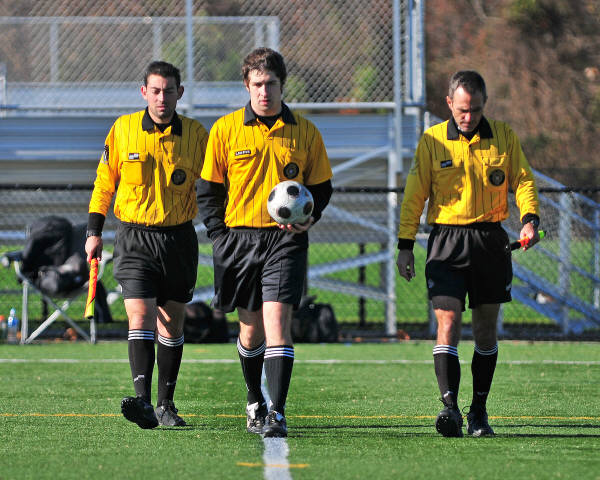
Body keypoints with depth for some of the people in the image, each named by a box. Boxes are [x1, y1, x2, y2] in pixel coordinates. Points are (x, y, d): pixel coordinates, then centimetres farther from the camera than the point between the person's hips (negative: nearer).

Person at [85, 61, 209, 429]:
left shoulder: (196, 135, 0)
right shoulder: (123, 129, 0)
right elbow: (105, 180, 10)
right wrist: (94, 231, 8)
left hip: (179, 239, 1)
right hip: (135, 239, -1)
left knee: (172, 325, 10)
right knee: (140, 319, -15)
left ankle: (166, 405, 20)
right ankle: (143, 402, -26)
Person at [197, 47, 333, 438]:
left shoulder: (305, 133, 3)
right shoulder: (225, 130, 3)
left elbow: (321, 186, 11)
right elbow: (209, 189, 8)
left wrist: (307, 217, -8)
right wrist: (221, 236, -2)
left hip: (285, 240, -2)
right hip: (240, 238, 2)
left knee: (277, 321, -14)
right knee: (251, 328, 10)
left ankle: (277, 413, -18)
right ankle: (255, 402, 31)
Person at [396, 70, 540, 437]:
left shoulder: (504, 137, 5)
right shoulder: (432, 141, 2)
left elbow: (523, 180, 6)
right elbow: (414, 194, 4)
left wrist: (530, 218, -12)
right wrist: (405, 244, 0)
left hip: (491, 241, 2)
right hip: (447, 242, -2)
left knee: (486, 328, 8)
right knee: (448, 322, -14)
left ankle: (480, 411, 18)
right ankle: (450, 408, -22)